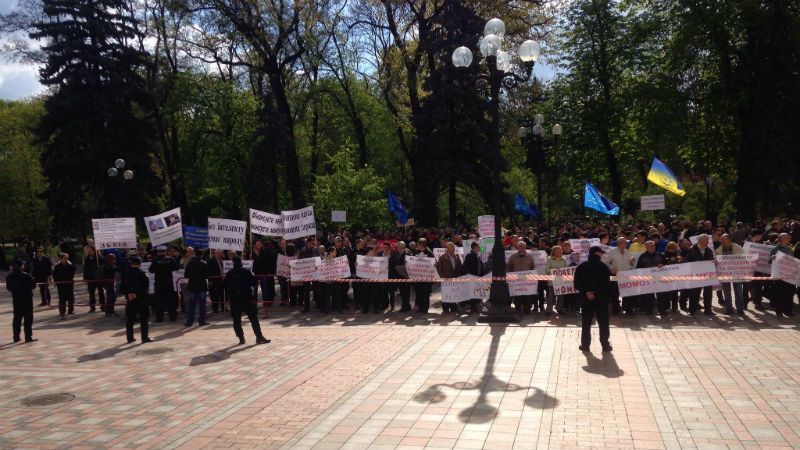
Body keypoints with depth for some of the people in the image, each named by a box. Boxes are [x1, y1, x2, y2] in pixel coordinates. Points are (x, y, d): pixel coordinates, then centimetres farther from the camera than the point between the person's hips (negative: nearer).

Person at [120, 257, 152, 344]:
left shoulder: (125, 273, 4)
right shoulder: (140, 273, -11)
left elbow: (122, 286, 3)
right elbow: (146, 285, -16)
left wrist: (127, 294, -3)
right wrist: (138, 293, -10)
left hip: (129, 298, 5)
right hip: (141, 299, -5)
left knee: (129, 319, 11)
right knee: (143, 319, 1)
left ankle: (130, 338, 14)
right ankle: (144, 338, 1)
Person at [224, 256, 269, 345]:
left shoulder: (229, 274, 1)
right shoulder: (246, 272, -7)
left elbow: (226, 287, 4)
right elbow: (254, 282, -5)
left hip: (234, 300, 2)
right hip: (247, 298, -2)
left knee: (236, 320, 10)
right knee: (253, 318, 1)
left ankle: (241, 338, 8)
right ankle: (259, 337, -3)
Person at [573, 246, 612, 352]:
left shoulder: (581, 267, -1)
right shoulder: (603, 267, -8)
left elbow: (576, 283, -6)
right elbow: (607, 283, -13)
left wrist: (586, 292, -9)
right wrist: (598, 292, -7)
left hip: (587, 299, 2)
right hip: (602, 298, -2)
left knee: (586, 322, 10)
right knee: (603, 322, 8)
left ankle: (585, 345, 12)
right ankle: (605, 345, 12)